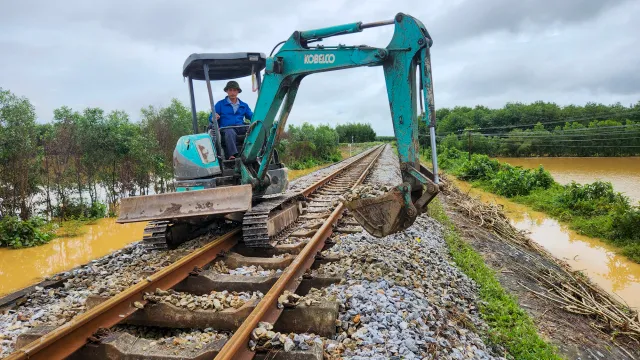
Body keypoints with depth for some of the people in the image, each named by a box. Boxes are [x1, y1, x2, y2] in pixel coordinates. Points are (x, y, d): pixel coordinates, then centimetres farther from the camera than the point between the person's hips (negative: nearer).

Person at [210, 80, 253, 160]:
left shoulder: (244, 105, 26)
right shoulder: (220, 104, 17)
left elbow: (252, 116, 19)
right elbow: (211, 117, 11)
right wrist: (214, 118, -15)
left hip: (241, 128, 3)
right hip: (226, 129, -2)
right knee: (230, 132, -41)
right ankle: (232, 155, -58)